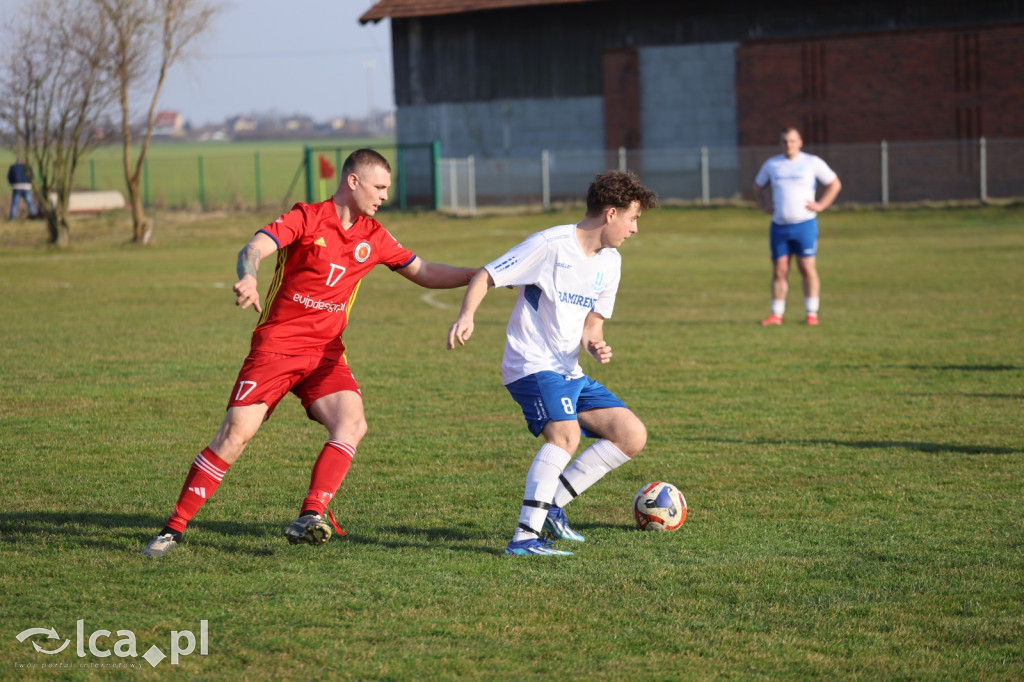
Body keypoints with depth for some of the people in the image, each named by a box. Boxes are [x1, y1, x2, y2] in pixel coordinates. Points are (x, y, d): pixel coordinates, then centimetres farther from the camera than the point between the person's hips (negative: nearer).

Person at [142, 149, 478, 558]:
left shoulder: (374, 238, 10)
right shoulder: (307, 218, -6)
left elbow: (426, 274, 19)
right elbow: (252, 249, -20)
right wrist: (248, 278, -42)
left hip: (325, 353, 5)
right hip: (276, 344, -5)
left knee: (352, 424, -21)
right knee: (236, 433, -12)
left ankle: (309, 518, -24)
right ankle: (174, 528, -3)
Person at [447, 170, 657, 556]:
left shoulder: (610, 262, 12)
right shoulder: (550, 245, -14)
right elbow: (486, 277, -12)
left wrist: (594, 344, -4)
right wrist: (467, 316, -30)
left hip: (570, 373, 9)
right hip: (532, 365, -9)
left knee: (632, 436, 0)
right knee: (565, 433, -32)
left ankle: (551, 503, 4)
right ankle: (525, 537, -33)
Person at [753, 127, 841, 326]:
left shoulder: (813, 162, 2)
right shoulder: (772, 164, 10)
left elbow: (834, 184, 8)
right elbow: (758, 185, 26)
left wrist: (820, 205, -1)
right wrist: (764, 206, 11)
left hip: (804, 225, -3)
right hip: (779, 226, 3)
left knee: (808, 269, -4)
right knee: (779, 271, 1)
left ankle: (812, 313, 1)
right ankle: (776, 314, 6)